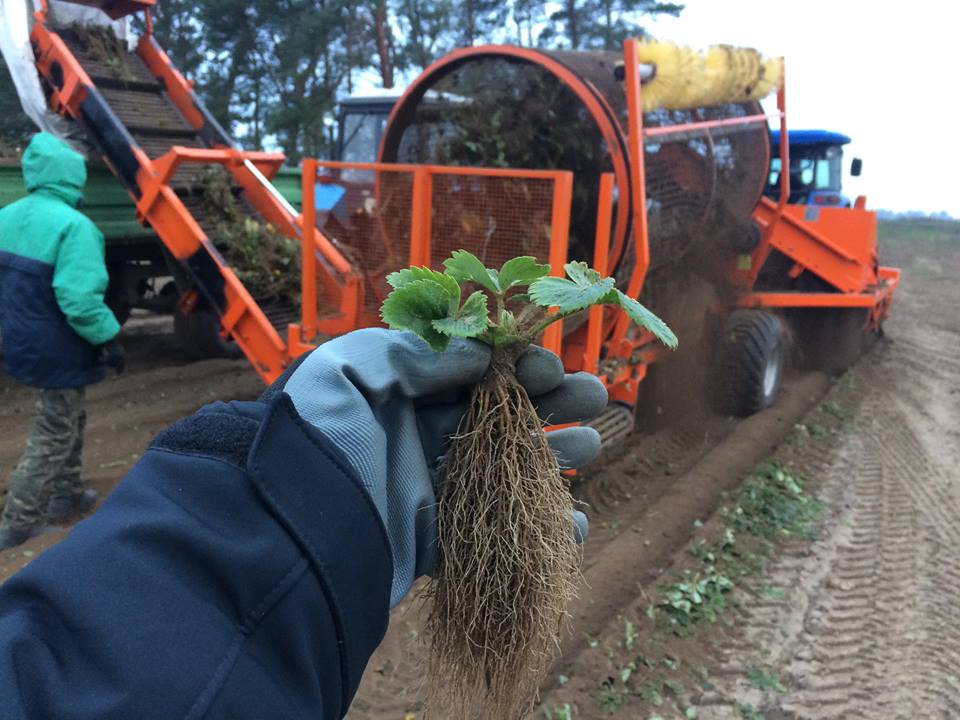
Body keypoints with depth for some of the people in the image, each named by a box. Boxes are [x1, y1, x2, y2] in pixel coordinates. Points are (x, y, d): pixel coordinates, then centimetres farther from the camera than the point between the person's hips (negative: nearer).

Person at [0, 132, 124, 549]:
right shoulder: (73, 225, -23)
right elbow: (80, 299, -29)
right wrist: (108, 340, -17)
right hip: (58, 352, -9)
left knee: (67, 423, 25)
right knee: (52, 436, 5)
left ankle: (66, 495, 39)